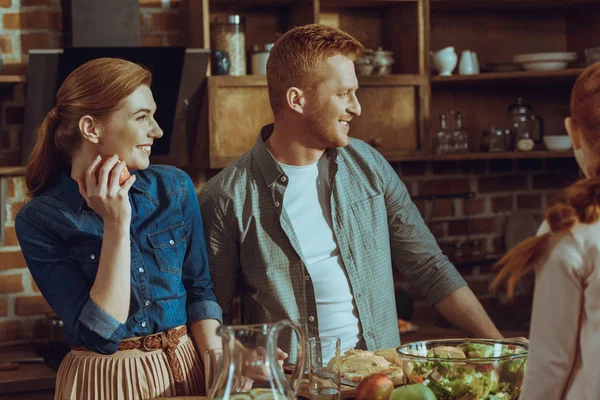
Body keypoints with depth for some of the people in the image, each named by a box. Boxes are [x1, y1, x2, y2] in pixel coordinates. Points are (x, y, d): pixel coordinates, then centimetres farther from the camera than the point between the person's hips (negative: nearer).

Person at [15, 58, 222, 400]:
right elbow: (100, 334, -20)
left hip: (184, 370, 4)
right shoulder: (40, 220, -14)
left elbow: (199, 288, 3)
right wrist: (117, 226, -23)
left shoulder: (175, 187, -4)